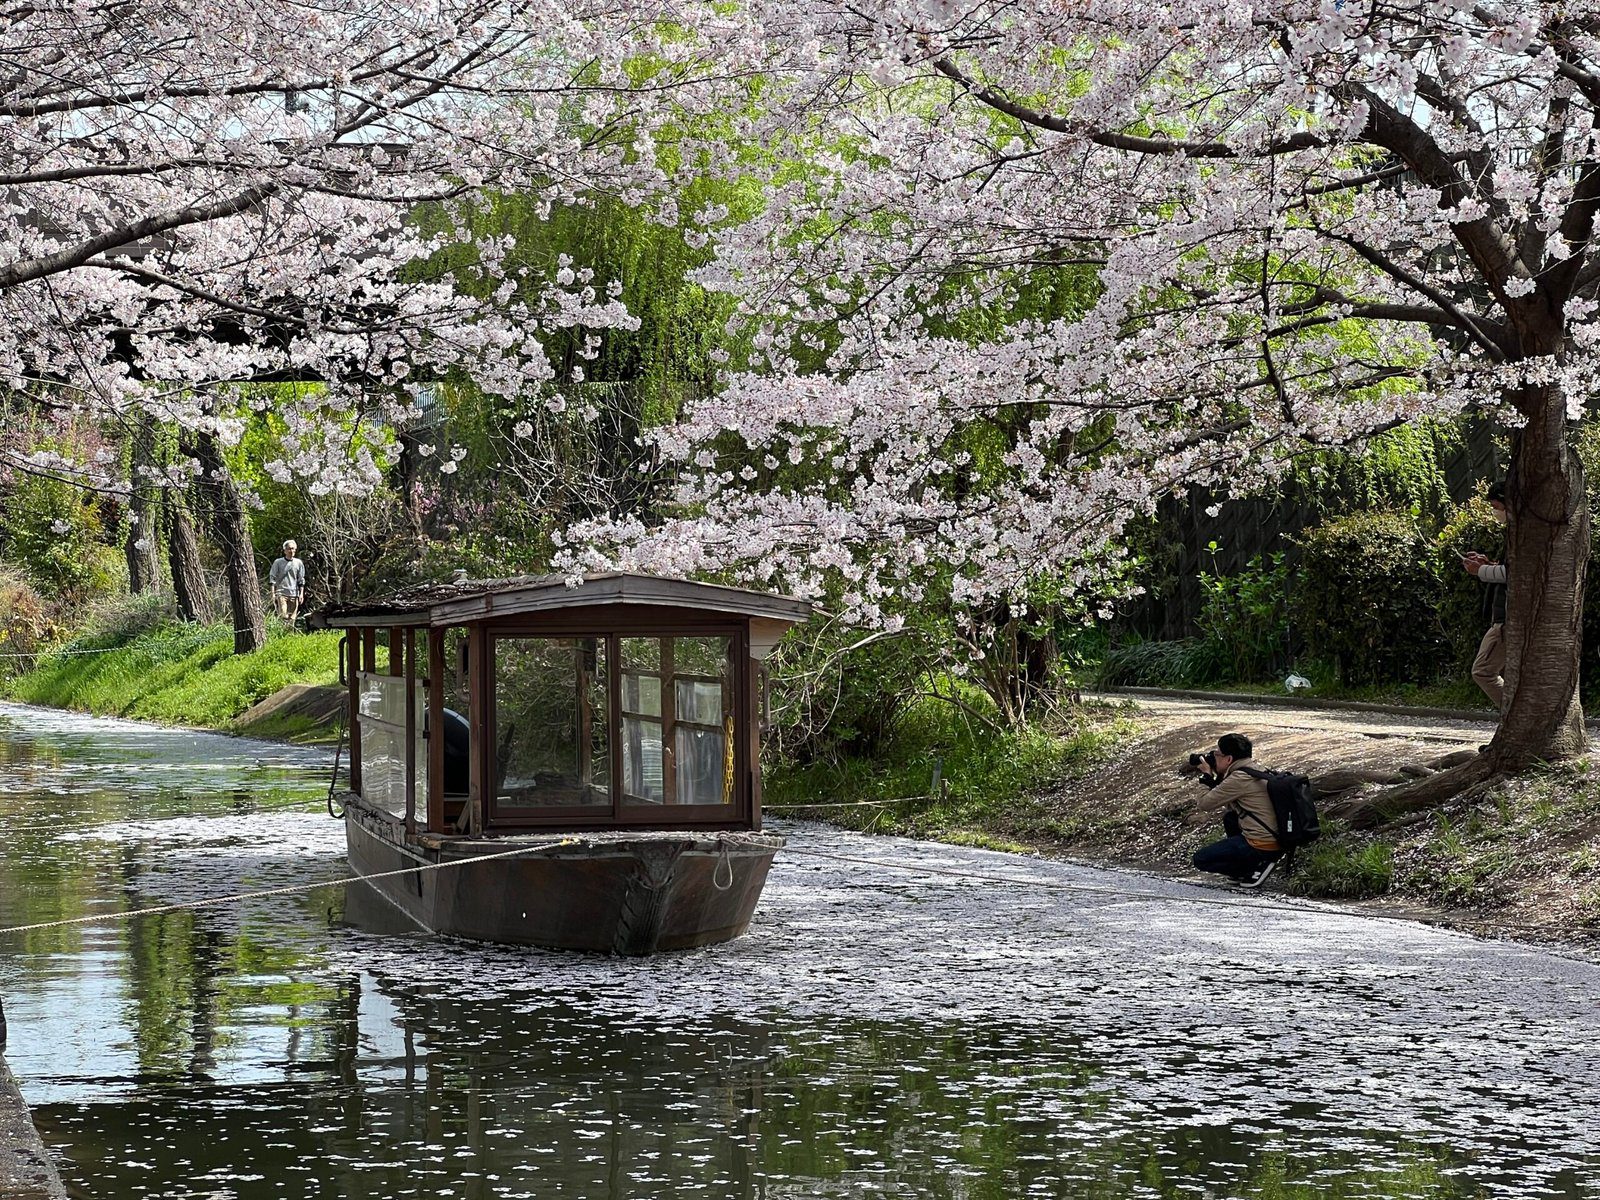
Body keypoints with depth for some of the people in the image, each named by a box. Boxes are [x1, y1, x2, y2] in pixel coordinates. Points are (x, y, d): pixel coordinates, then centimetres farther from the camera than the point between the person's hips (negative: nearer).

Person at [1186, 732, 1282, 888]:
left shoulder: (1240, 778, -17)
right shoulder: (1255, 770, 12)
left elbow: (1207, 804, -9)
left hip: (1263, 847, -10)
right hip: (1277, 840, 10)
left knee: (1200, 859, -2)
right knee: (1229, 817, 32)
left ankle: (1256, 867, -5)